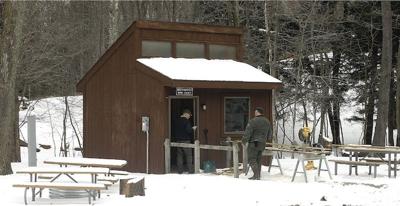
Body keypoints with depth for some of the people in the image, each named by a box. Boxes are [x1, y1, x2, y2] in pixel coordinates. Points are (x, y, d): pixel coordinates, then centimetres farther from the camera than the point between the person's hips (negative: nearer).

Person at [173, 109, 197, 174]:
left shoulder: (177, 121, 10)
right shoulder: (186, 121, -13)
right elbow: (188, 130, -19)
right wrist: (193, 129, -1)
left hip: (178, 140, 6)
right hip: (185, 140, -6)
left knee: (179, 155, 7)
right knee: (189, 155, 0)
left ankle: (180, 170, 5)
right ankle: (190, 170, -2)